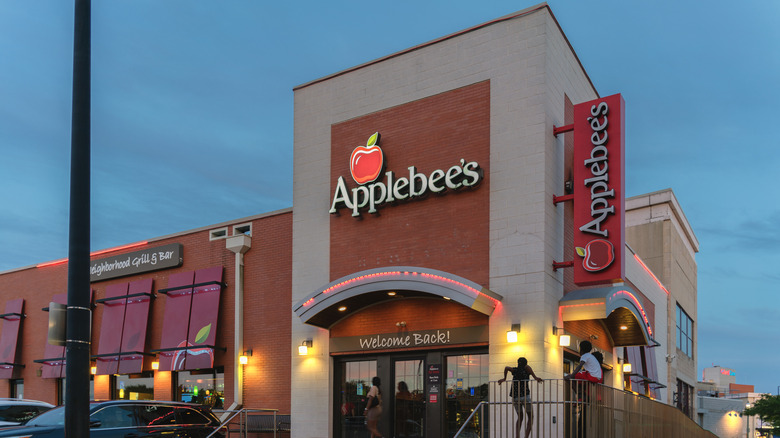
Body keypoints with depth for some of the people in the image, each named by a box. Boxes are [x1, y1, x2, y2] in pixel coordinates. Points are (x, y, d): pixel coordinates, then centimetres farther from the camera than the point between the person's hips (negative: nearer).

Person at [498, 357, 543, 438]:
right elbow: (528, 366, -21)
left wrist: (504, 379, 10)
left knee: (520, 418, 17)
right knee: (530, 417, 9)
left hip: (515, 397, 4)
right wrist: (535, 377, -24)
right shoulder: (526, 370, 1)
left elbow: (506, 368, -1)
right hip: (525, 395, -4)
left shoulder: (515, 370, 11)